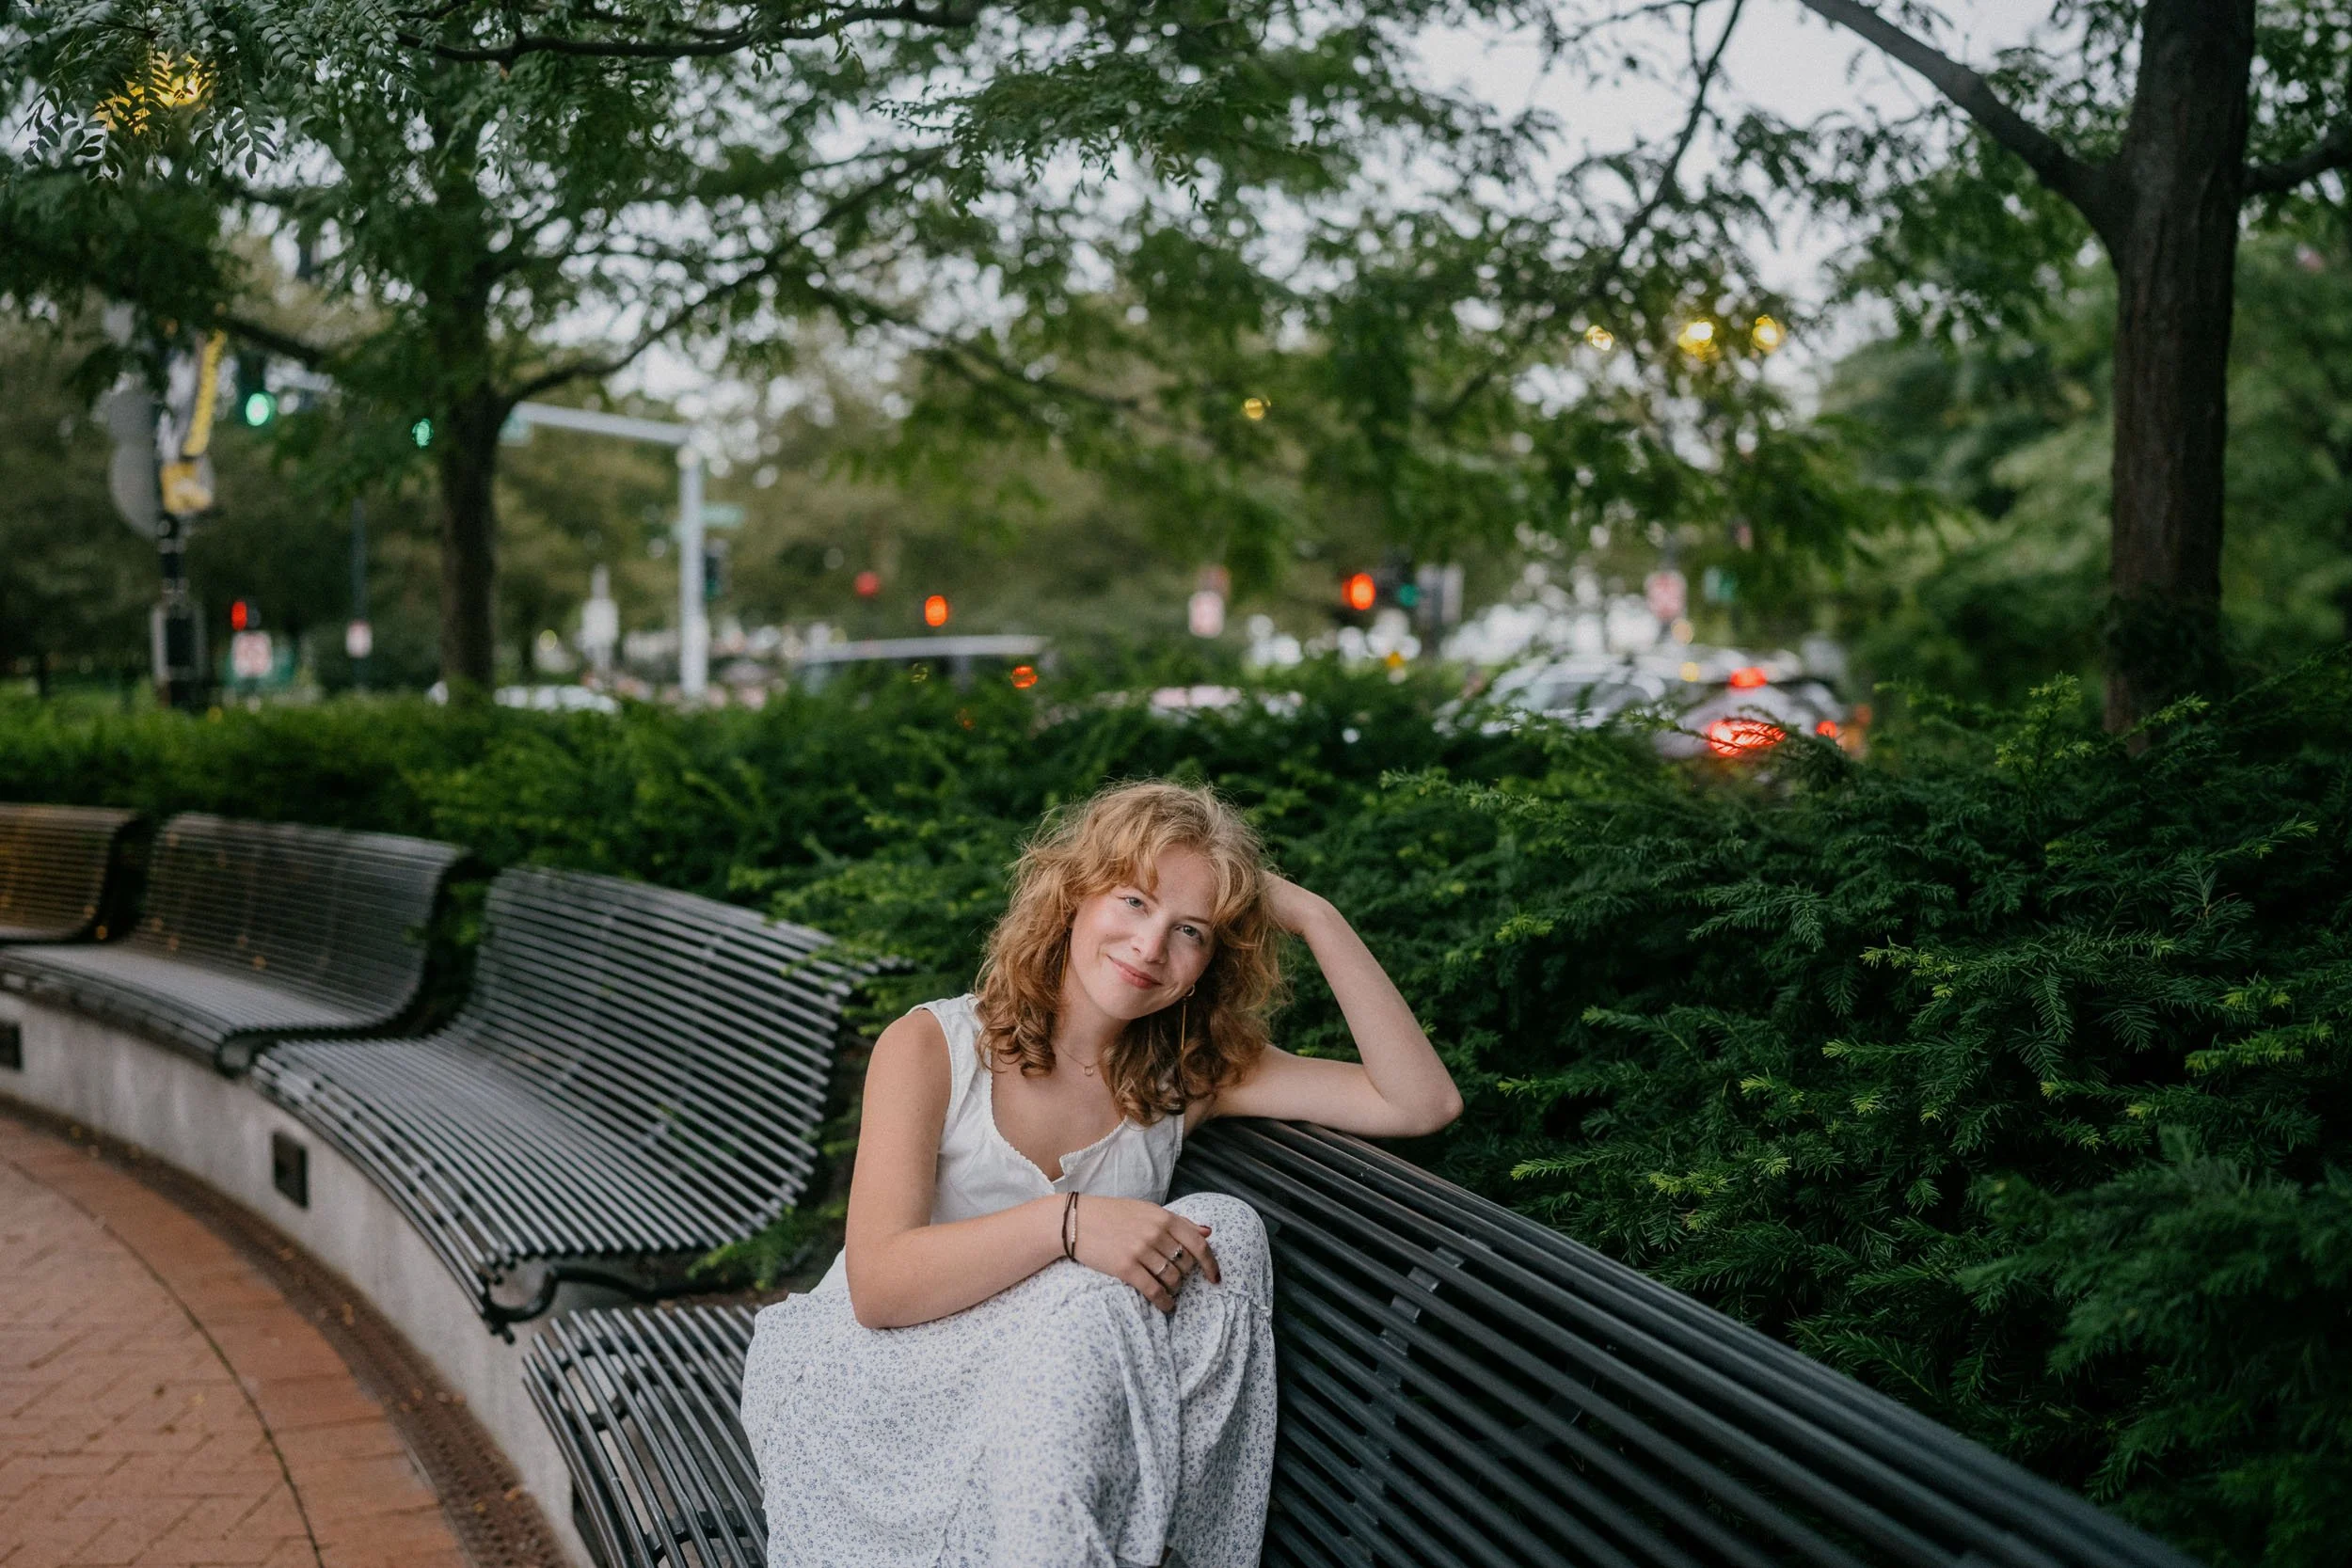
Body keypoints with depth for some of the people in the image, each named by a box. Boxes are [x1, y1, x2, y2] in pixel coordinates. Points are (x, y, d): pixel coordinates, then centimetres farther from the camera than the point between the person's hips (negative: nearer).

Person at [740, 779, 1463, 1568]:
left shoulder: (1187, 1076, 3)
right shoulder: (931, 1046, -7)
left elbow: (1422, 1102, -6)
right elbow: (877, 1285, -18)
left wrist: (1314, 916, -11)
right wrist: (1066, 1223, -31)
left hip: (1066, 1402, 4)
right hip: (888, 1394, -4)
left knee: (1225, 1229, -21)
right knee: (1093, 1299, -33)